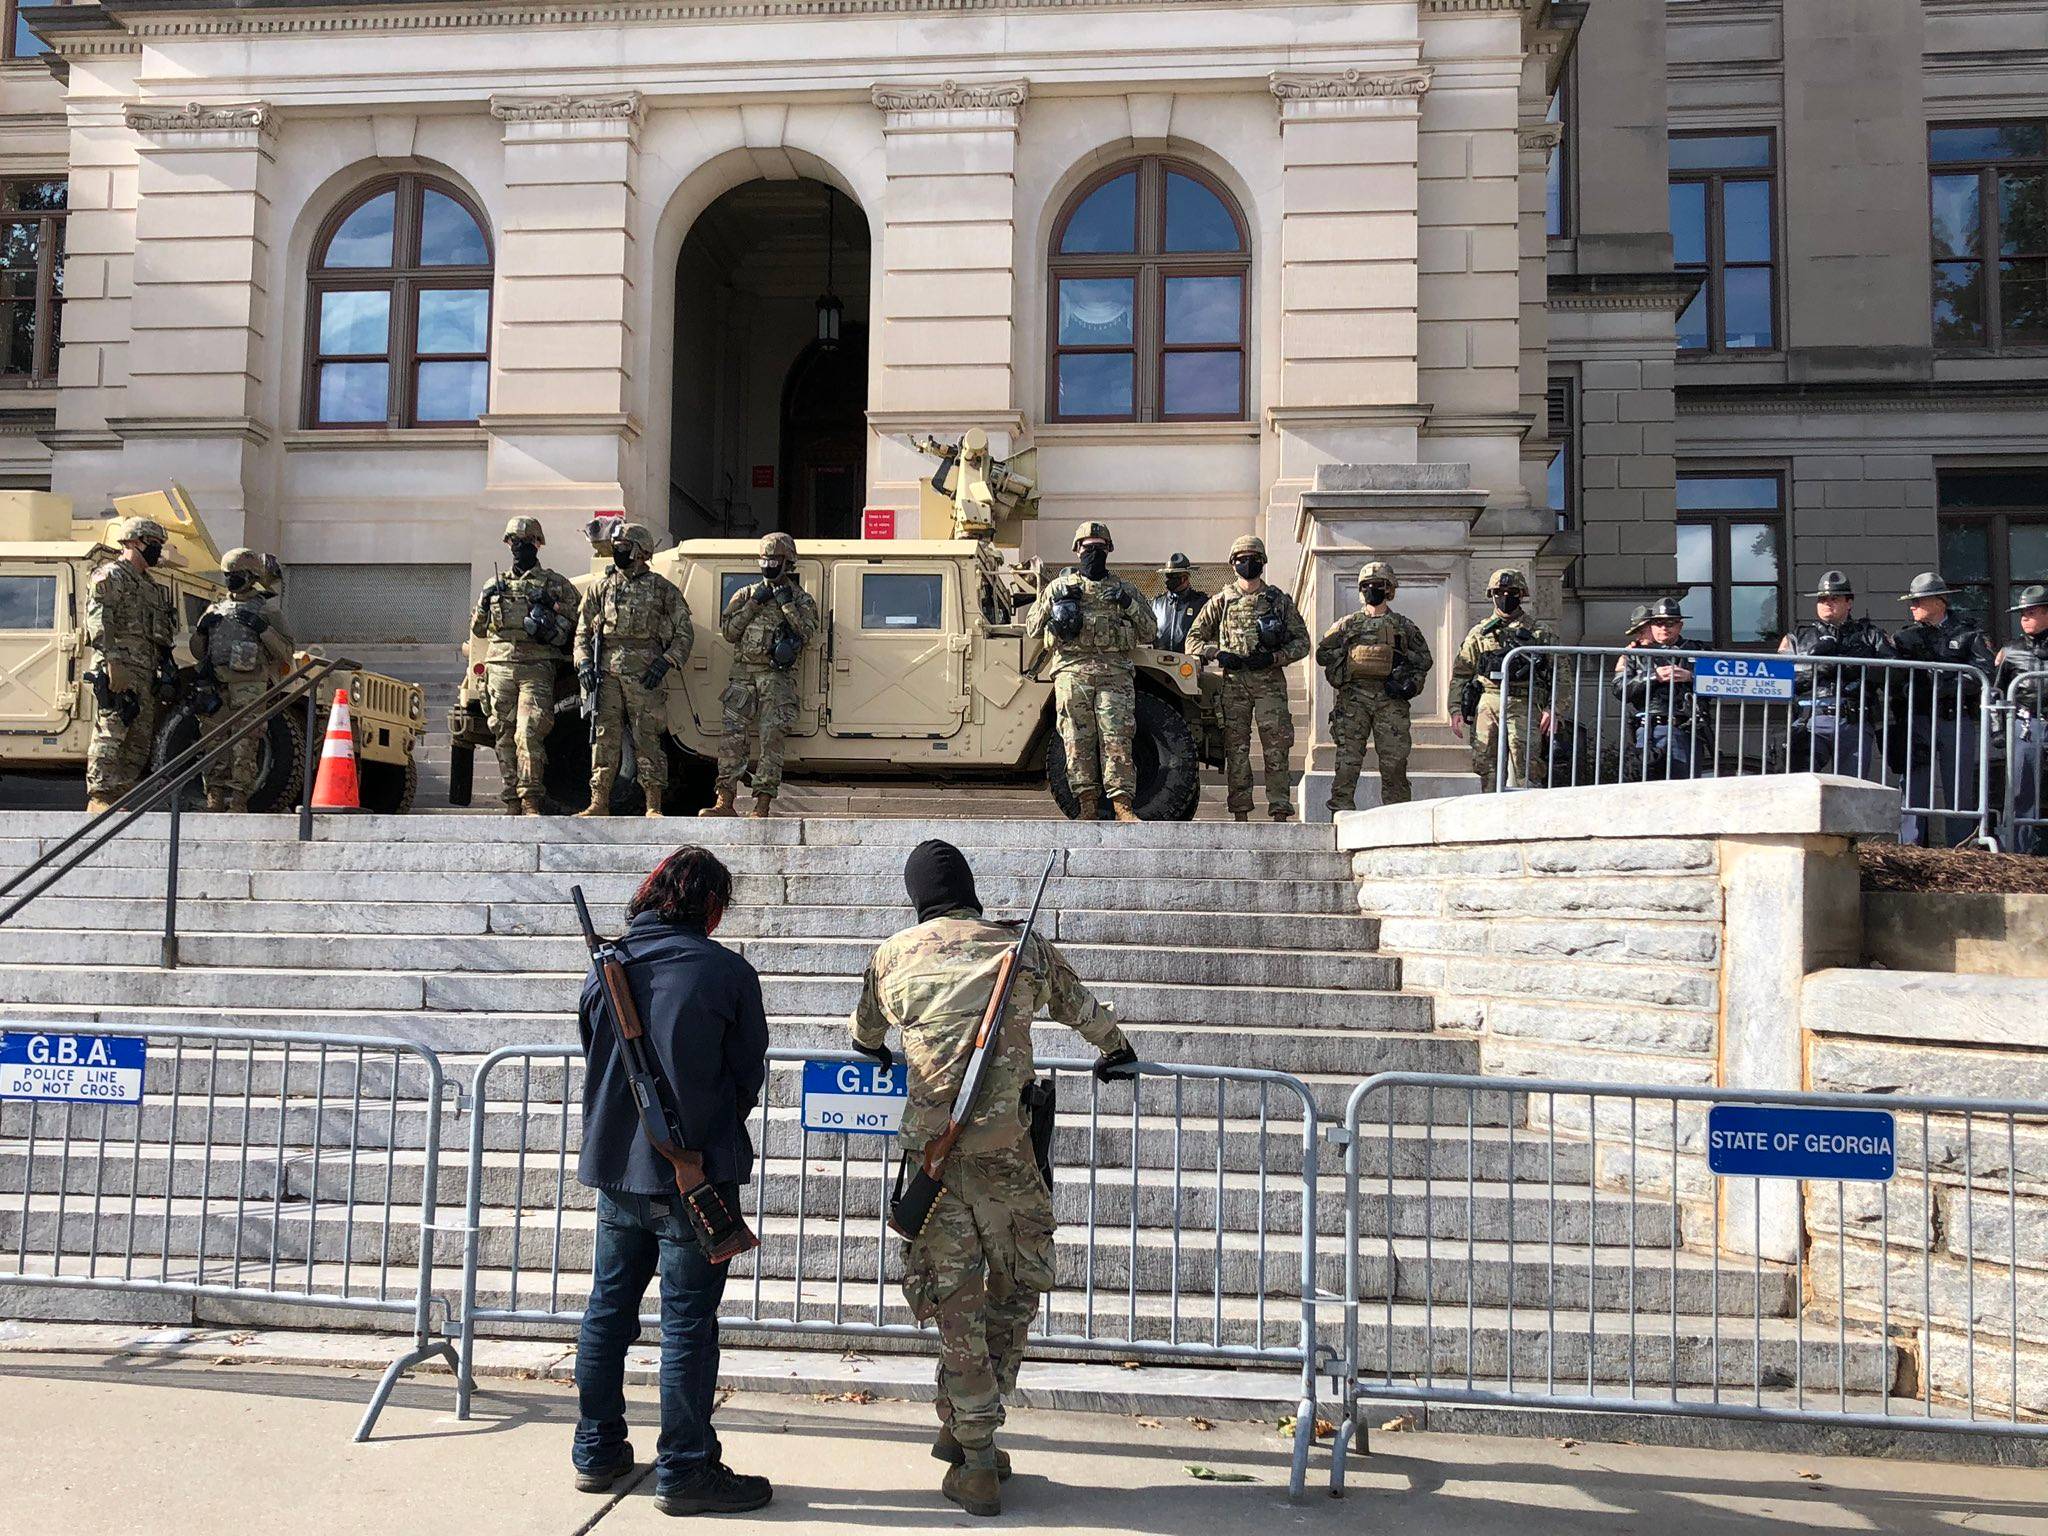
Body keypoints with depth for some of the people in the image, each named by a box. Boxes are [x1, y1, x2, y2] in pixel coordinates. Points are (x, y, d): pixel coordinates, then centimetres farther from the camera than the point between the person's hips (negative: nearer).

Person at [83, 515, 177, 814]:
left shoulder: (151, 586, 26)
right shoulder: (110, 577, -2)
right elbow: (99, 622, -14)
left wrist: (167, 667, 21)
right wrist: (113, 662, -23)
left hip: (146, 673, 9)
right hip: (119, 668, -9)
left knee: (142, 738, 8)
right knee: (112, 732, -13)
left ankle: (125, 798, 12)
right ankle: (100, 798, -15)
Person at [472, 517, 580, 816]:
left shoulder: (556, 584, 11)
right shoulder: (496, 585, 21)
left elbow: (572, 625, 10)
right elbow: (477, 630, 24)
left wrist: (548, 610, -7)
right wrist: (484, 604, 5)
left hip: (537, 668, -4)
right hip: (500, 666, 4)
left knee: (528, 733, -17)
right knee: (504, 738, 2)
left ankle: (530, 799, -15)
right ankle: (512, 802, 7)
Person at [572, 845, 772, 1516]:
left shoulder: (604, 966, 3)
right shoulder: (726, 971, -10)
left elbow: (591, 1057, 12)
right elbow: (750, 1072, -2)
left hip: (615, 1165, 5)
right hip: (697, 1171, -5)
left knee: (607, 1310, 16)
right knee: (688, 1322, 2)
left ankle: (598, 1452, 26)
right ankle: (685, 1471, 9)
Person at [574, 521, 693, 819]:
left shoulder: (662, 588, 6)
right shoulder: (602, 587, 14)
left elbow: (685, 632, 5)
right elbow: (582, 630, 16)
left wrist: (666, 662, -7)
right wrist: (583, 662, 1)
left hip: (644, 673, -3)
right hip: (606, 671, 3)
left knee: (647, 738, -2)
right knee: (605, 738, 1)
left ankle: (654, 806, 2)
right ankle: (599, 803, 5)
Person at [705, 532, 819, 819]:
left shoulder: (802, 599, 9)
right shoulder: (745, 595, 16)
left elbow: (808, 633, -6)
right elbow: (728, 631, 6)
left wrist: (787, 604, -10)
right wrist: (754, 604, -2)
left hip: (778, 678, -3)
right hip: (743, 675, 3)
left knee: (771, 741, -10)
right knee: (732, 738, -6)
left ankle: (762, 808, -11)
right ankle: (724, 803, -4)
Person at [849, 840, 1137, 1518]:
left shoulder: (893, 955, 10)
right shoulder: (1023, 946, 7)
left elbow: (865, 1030, 30)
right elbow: (1081, 1006, 26)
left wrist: (875, 1052, 54)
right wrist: (1117, 1053, 45)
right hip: (1003, 1144, -1)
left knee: (956, 1299, 8)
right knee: (1019, 1286, 17)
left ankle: (977, 1463, 13)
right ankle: (967, 1430, 22)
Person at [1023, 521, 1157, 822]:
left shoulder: (1124, 589, 17)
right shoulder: (1060, 587, 15)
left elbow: (1150, 633, 13)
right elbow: (1032, 630, 13)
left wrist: (1128, 604, -1)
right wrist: (1055, 604, -2)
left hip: (1115, 672, 0)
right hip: (1072, 671, 0)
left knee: (1117, 740, -9)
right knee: (1078, 741, -2)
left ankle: (1123, 806, -9)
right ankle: (1088, 805, 3)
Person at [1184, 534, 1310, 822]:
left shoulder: (1280, 600, 11)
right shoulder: (1221, 601, 12)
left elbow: (1302, 642, 9)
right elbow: (1194, 639, 12)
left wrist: (1273, 658, -8)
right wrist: (1218, 653, -6)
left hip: (1270, 681, -1)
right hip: (1234, 682, 1)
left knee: (1276, 749, -7)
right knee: (1236, 749, 0)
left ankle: (1280, 813, -8)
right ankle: (1240, 815, 3)